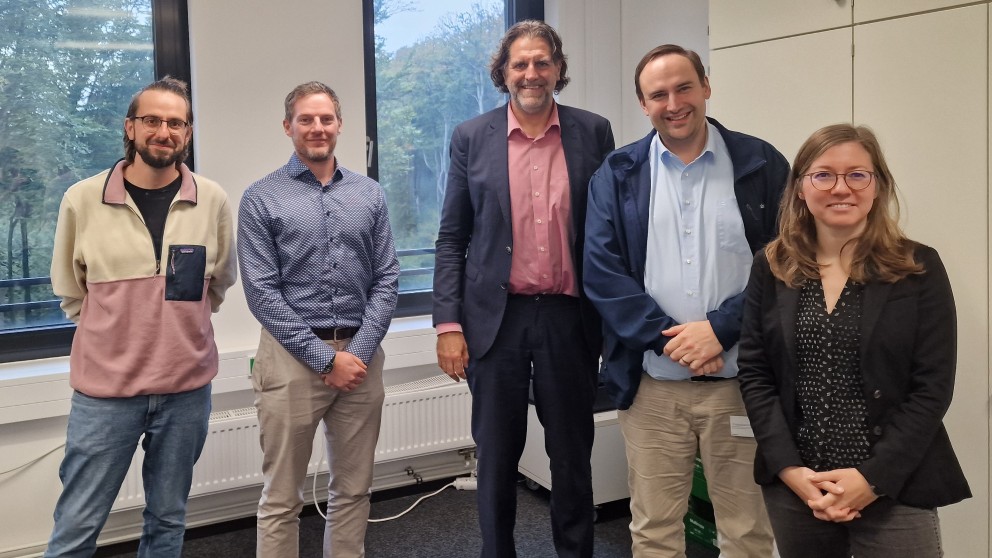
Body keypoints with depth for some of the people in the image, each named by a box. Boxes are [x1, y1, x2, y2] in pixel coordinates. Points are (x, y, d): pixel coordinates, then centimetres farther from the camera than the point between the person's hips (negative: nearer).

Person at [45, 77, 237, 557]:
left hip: (187, 386, 1)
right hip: (104, 387, -1)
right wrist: (117, 332, 8)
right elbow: (69, 291, 8)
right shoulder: (82, 199, -5)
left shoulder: (212, 201, -2)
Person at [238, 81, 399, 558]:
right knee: (282, 497, 7)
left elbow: (386, 280, 4)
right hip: (292, 357, -3)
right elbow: (261, 292, -8)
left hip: (361, 354, 3)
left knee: (353, 489, 14)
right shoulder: (261, 199, -2)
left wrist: (359, 351, -8)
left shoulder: (370, 194, 7)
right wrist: (325, 357, -12)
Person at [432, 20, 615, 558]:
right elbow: (452, 239, 2)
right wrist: (448, 323, -5)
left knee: (572, 453, 12)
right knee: (496, 454, 11)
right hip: (496, 317, 0)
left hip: (569, 317, 1)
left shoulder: (593, 132, 3)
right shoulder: (471, 137, 2)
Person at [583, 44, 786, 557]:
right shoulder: (616, 175, 5)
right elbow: (602, 270, -2)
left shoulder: (762, 166, 2)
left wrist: (720, 329, -14)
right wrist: (669, 339, -12)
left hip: (741, 380, 0)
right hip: (651, 384, 1)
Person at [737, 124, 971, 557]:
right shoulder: (771, 268, 1)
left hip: (896, 490, -2)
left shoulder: (918, 268, -4)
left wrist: (874, 477, -14)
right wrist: (789, 469, -10)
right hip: (793, 487, 2)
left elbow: (932, 387, -7)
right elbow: (754, 374, 0)